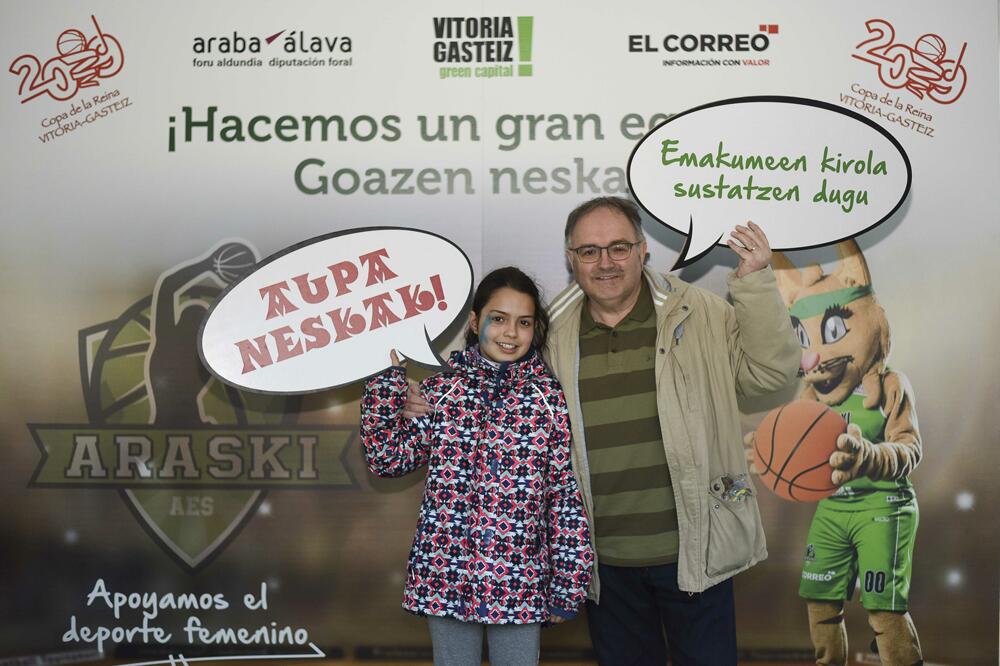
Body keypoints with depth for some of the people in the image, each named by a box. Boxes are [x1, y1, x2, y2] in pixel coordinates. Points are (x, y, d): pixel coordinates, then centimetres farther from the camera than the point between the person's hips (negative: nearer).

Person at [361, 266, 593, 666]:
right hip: (447, 573, 1)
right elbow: (388, 458, -1)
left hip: (520, 580, -1)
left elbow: (566, 494, -2)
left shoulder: (549, 396, -3)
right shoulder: (441, 388, 0)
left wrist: (567, 585, -2)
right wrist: (387, 374, -5)